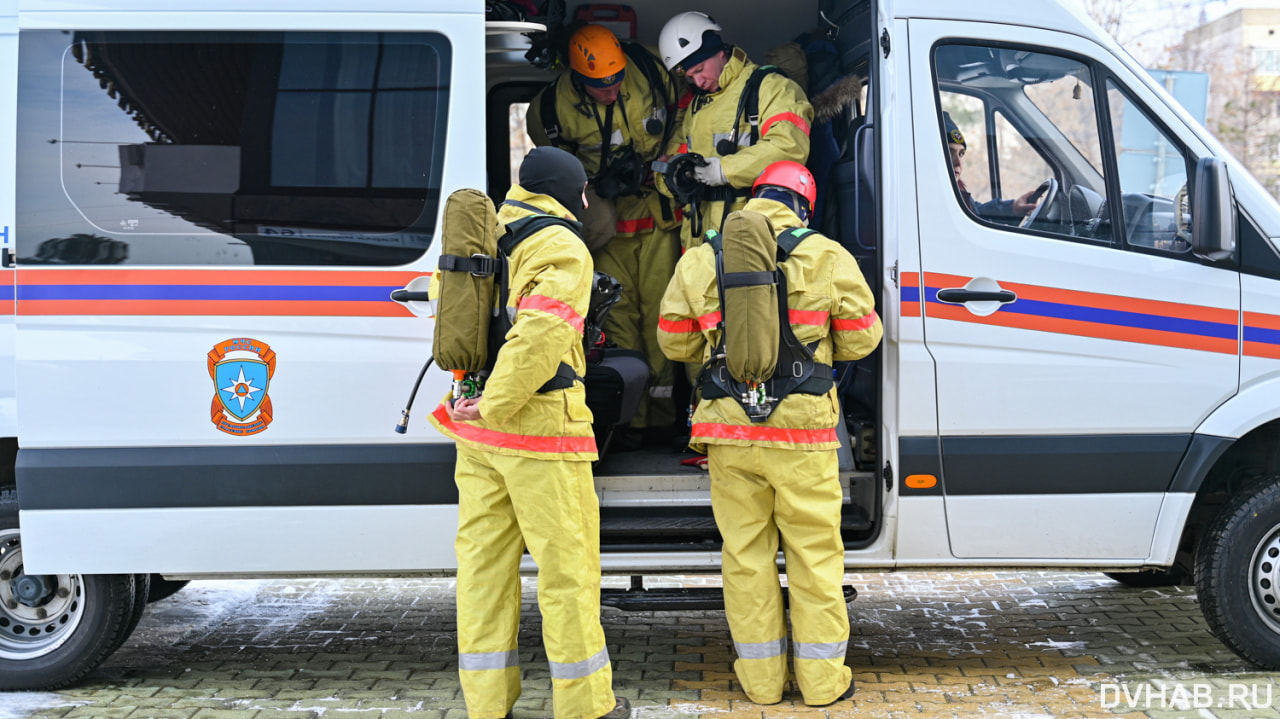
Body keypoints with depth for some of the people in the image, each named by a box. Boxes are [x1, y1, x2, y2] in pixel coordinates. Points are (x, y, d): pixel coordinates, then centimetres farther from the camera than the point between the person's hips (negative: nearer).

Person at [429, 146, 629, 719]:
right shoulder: (562, 248, -9)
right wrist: (494, 405, -19)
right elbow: (542, 333, -23)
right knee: (566, 562, 1)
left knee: (483, 558, 10)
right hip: (541, 429, -7)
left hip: (478, 432, 8)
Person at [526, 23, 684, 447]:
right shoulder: (554, 106, -16)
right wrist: (597, 184, -6)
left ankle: (662, 415, 3)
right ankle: (630, 418, 3)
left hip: (658, 210, 0)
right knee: (618, 316, -2)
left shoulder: (651, 75, -13)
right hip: (607, 219, 0)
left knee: (660, 309, -4)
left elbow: (681, 121, 8)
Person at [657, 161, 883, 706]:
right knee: (814, 552, 8)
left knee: (745, 552, 11)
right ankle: (822, 680, 16)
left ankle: (760, 678, 18)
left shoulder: (700, 260, 6)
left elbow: (675, 342, 10)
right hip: (802, 429, -2)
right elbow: (860, 339, 4)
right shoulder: (827, 257, 0)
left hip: (728, 428, 2)